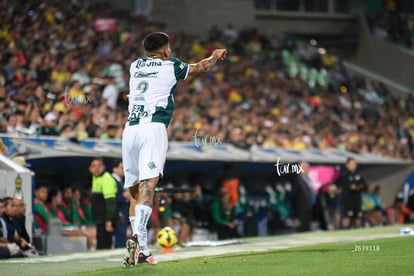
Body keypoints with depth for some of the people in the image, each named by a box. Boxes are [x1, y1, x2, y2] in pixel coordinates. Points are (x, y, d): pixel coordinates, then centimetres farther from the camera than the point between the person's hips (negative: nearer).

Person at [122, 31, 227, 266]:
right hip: (154, 127, -5)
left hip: (130, 130, 5)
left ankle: (141, 249, 4)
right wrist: (216, 56, 47)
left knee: (135, 190, 8)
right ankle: (138, 235, -37)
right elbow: (202, 67, 26)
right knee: (148, 184, -17)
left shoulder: (135, 66, 22)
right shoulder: (170, 66, 10)